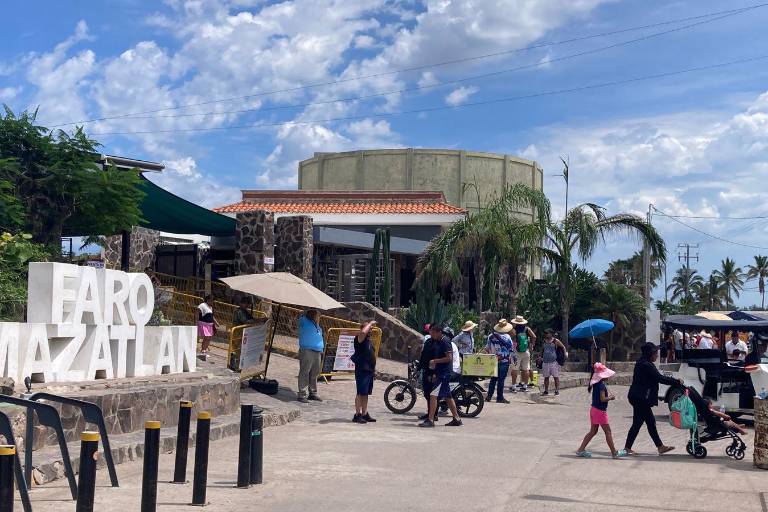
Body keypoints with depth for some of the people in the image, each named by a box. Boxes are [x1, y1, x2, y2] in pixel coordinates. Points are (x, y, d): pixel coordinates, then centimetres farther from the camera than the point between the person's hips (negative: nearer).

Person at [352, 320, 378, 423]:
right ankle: (357, 414, -6)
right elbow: (363, 332, -33)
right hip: (362, 370, -9)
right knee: (361, 393, -8)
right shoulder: (360, 339, -9)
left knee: (366, 393, 12)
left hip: (369, 370, 9)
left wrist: (373, 367, 23)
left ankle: (365, 414, 18)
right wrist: (370, 324, -18)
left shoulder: (369, 340, 19)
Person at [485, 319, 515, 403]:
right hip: (504, 361, -5)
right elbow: (511, 348, -8)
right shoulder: (507, 337, -12)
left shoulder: (490, 336, 1)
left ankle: (489, 396, 14)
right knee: (501, 379, -1)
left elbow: (487, 349, 7)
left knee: (493, 379, 14)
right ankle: (500, 397, 2)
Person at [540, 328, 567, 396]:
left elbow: (563, 347, 7)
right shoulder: (544, 341, 13)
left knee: (556, 377, -3)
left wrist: (565, 352, -6)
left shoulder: (556, 341, -2)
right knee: (546, 377, 7)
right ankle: (546, 391, 14)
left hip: (554, 362, -5)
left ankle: (557, 391, 2)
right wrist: (541, 357, 17)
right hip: (545, 362, 5)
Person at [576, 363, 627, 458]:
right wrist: (610, 398, -8)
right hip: (600, 411, -9)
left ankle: (581, 450, 14)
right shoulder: (602, 385, -19)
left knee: (593, 431, 14)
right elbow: (603, 399, -24)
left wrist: (608, 396, 8)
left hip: (594, 409, 9)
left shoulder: (596, 383, 9)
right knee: (608, 431, 0)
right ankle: (614, 452, 8)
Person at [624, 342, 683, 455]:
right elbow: (660, 378, -18)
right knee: (637, 423, -2)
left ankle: (660, 446, 17)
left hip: (640, 398, 11)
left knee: (651, 422, 12)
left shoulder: (642, 364, 14)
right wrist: (677, 381, -10)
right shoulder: (647, 365, -18)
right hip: (641, 399, -11)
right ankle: (627, 448, 5)